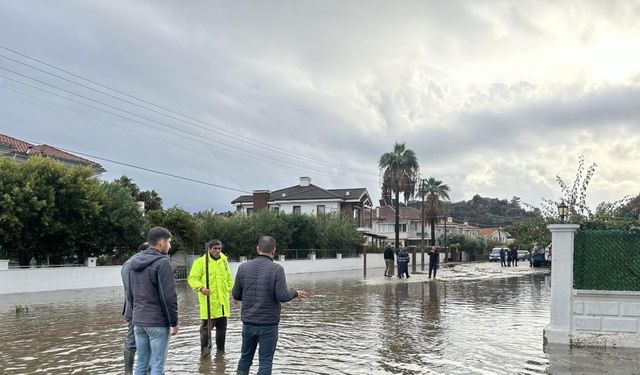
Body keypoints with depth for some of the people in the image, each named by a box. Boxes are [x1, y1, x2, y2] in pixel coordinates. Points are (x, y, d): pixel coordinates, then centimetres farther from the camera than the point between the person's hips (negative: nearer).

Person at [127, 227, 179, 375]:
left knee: (141, 363, 14)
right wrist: (174, 322, -8)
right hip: (158, 322, -7)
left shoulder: (134, 261, 10)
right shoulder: (162, 262, -15)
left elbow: (130, 294, 17)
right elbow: (169, 297, -17)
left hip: (138, 321, 7)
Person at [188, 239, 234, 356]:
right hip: (208, 301, -5)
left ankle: (220, 350, 24)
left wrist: (229, 289, 11)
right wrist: (201, 288, -24)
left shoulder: (224, 261, 14)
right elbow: (193, 278, -9)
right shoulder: (200, 262, -4)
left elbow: (229, 278, 24)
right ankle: (204, 349, 9)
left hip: (222, 301, 6)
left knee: (222, 327, 12)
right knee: (207, 326, -4)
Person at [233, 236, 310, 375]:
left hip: (248, 323, 4)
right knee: (265, 361, 5)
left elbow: (236, 295, 4)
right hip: (268, 324, -3)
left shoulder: (243, 267, -2)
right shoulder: (277, 269, -12)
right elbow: (282, 296, -17)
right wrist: (295, 292, 2)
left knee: (245, 358, 18)